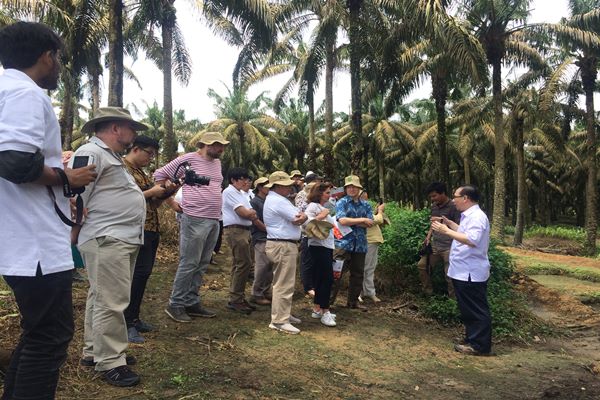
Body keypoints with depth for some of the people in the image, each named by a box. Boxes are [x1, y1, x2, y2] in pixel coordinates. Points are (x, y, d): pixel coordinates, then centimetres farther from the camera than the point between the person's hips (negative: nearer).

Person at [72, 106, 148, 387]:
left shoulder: (110, 156, 22)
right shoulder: (91, 153, -12)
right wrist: (76, 237, -11)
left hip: (123, 238, 11)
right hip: (106, 240, -11)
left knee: (102, 298, 18)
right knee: (110, 303, -6)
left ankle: (94, 351, 30)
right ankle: (110, 363, 3)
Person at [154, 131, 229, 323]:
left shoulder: (217, 162, 15)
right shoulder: (188, 159, -7)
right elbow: (159, 174, -2)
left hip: (214, 221, 8)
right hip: (195, 220, -8)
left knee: (201, 265, 11)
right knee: (189, 264, -4)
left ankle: (192, 302, 20)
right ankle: (175, 305, 7)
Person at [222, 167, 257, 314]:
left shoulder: (243, 193, 19)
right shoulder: (229, 192, -9)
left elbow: (252, 214, 13)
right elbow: (243, 212, -17)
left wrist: (248, 213, -8)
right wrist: (251, 213, 3)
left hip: (244, 230, 10)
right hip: (235, 230, -9)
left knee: (238, 264, 12)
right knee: (245, 263, -12)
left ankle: (236, 298, 19)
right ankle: (236, 300, -6)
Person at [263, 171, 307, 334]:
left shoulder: (276, 199, 18)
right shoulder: (278, 201, -17)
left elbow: (298, 217, 10)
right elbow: (299, 219, -19)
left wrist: (301, 215, -11)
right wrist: (303, 216, 2)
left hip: (282, 245, 11)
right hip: (283, 246, -11)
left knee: (282, 282, 18)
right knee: (284, 284, -7)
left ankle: (283, 313, 29)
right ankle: (279, 321, -3)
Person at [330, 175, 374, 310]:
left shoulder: (365, 205, 13)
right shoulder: (341, 202, 0)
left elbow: (369, 223, 0)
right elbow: (342, 220, -16)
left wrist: (351, 221, -9)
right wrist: (362, 220, -9)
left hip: (360, 244, 5)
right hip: (344, 242, -5)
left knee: (358, 274, 11)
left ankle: (353, 301, 24)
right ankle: (328, 300, 3)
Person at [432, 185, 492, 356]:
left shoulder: (477, 217, -19)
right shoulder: (469, 216, 14)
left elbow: (472, 240, -32)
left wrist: (446, 231, -29)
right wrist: (449, 223, 19)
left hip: (471, 274, -11)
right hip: (463, 272, 11)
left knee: (477, 311, 0)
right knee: (468, 310, 18)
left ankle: (480, 345, 8)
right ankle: (472, 340, 29)